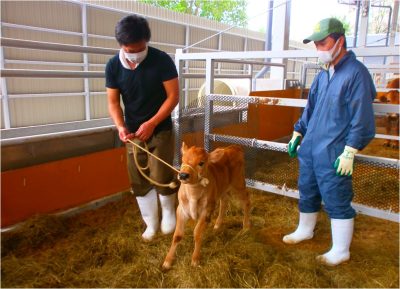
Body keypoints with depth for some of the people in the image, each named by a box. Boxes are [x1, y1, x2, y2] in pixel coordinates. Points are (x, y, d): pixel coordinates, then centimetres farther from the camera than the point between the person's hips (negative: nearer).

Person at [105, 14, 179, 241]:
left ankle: (169, 212, 26)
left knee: (161, 179, -5)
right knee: (139, 182, 7)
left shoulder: (162, 60, -15)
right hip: (133, 133, 4)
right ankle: (151, 224, 27)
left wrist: (152, 123, -22)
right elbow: (113, 101, -1)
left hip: (161, 131, -3)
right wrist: (121, 126, -19)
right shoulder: (113, 66, -6)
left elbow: (173, 97, -13)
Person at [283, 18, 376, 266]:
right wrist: (298, 133, 18)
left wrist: (349, 153, -18)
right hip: (310, 149, 8)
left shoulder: (356, 73, -13)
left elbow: (361, 119, -16)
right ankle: (305, 230, 42)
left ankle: (341, 252, 20)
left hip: (333, 154, -8)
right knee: (307, 193, 20)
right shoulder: (323, 74, 12)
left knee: (337, 202, 3)